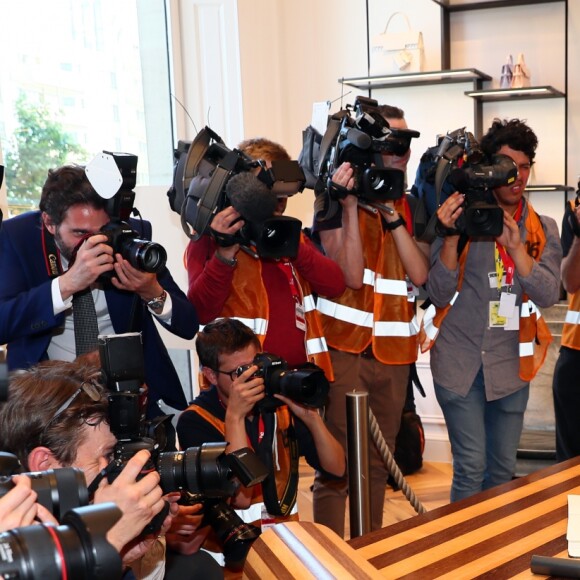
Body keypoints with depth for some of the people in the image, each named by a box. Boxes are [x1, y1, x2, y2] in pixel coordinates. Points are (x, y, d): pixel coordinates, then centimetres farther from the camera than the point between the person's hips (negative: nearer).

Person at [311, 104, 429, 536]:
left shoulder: (409, 206, 11)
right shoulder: (337, 201, -3)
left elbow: (420, 274, -4)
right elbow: (351, 274, -15)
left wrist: (391, 213, -12)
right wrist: (351, 204, -18)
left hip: (394, 350, 5)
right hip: (345, 346, -5)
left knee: (379, 459, 13)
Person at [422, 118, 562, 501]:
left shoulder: (542, 229, 5)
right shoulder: (462, 218, -3)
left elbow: (548, 295, -8)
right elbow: (440, 294, -10)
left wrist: (516, 246, -21)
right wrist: (451, 236, -23)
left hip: (510, 365, 3)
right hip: (460, 361, -3)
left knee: (503, 469, 12)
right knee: (471, 468, -4)